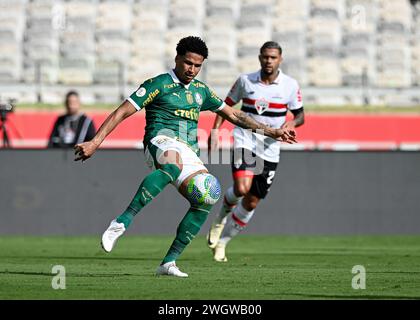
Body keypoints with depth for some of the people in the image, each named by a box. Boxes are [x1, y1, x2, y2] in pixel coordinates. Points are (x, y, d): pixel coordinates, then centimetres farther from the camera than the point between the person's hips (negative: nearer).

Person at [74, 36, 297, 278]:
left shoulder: (200, 90, 22)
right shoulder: (159, 84, 2)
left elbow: (233, 114, 32)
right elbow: (123, 112, -2)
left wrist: (272, 132, 31)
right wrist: (95, 143, -11)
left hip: (189, 153, 7)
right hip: (162, 142, -7)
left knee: (204, 201, -19)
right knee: (172, 166, -43)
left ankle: (169, 262, -12)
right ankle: (121, 223, -50)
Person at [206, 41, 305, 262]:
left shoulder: (290, 85, -1)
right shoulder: (245, 80, -1)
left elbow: (300, 115, 7)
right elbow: (227, 104, 11)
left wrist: (292, 122, -17)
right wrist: (215, 130, -2)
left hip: (270, 149, 2)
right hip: (244, 141, -2)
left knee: (252, 203, 4)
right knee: (242, 188, -26)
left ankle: (222, 241, 22)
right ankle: (222, 216, 7)